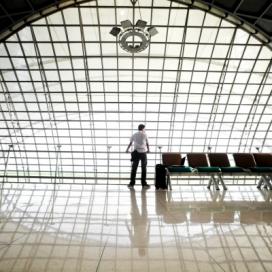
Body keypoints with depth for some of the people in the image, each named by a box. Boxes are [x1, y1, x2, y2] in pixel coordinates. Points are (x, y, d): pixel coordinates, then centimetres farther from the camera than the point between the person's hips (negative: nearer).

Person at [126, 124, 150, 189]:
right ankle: (143, 183, 9)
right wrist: (148, 150, 29)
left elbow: (130, 143, 17)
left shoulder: (134, 135, 8)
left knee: (134, 168, 4)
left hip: (136, 152, 2)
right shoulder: (144, 135, 2)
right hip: (143, 152, -2)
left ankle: (132, 183, 5)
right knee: (144, 168, 5)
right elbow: (147, 144, 9)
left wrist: (127, 149, 34)